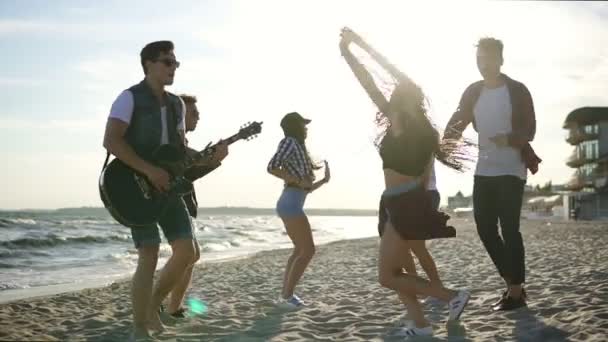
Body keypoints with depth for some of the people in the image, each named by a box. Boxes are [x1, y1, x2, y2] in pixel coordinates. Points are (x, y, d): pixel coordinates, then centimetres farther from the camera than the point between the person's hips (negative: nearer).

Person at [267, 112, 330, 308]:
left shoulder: (298, 148, 22)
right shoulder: (290, 142, -4)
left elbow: (306, 188, 20)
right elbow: (272, 167, -19)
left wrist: (324, 180, 15)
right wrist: (298, 181, -17)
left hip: (291, 205, 10)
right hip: (290, 204, -10)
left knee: (300, 251, 15)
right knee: (308, 250, -7)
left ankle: (286, 294, 15)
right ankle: (287, 295, -6)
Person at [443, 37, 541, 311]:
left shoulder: (517, 90, -4)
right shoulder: (473, 92, 9)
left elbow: (529, 130, -8)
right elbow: (457, 121, 5)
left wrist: (509, 139, -29)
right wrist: (448, 136, -18)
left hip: (511, 170, -5)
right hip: (484, 171, 5)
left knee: (509, 229, -8)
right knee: (485, 230, 5)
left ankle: (516, 291, 1)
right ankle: (512, 284, 19)